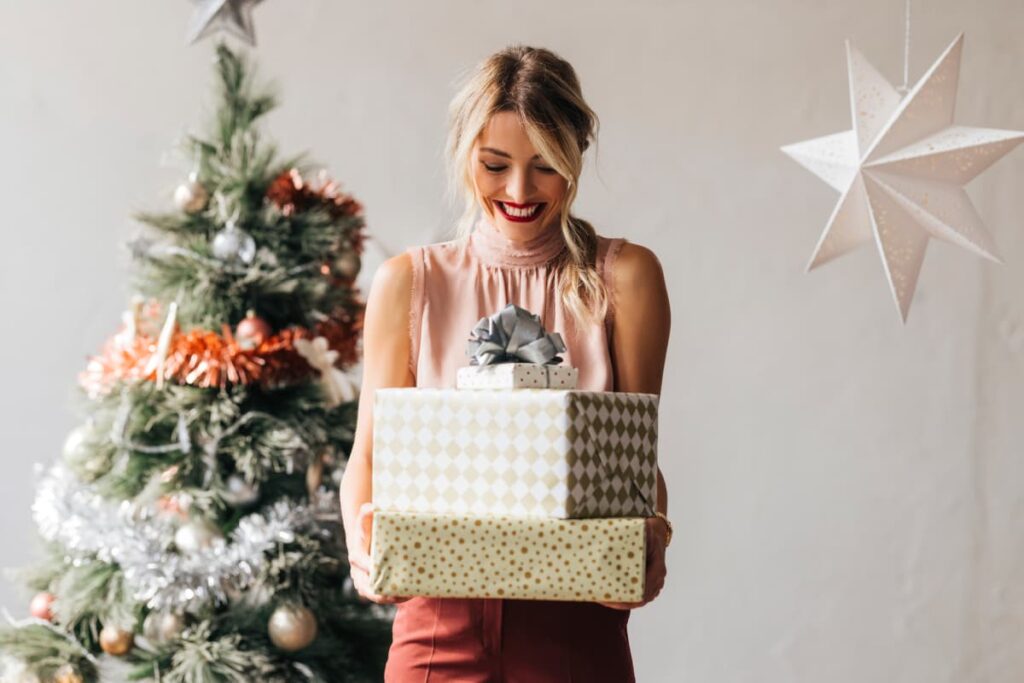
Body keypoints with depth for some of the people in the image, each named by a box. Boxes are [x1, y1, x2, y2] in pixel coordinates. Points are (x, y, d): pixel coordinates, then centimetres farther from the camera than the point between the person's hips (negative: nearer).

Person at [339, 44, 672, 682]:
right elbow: (371, 454, 4)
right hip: (440, 622, 1)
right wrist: (364, 539, -16)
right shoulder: (409, 282, 4)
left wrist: (650, 535, -19)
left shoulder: (622, 278, 2)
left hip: (577, 627, -1)